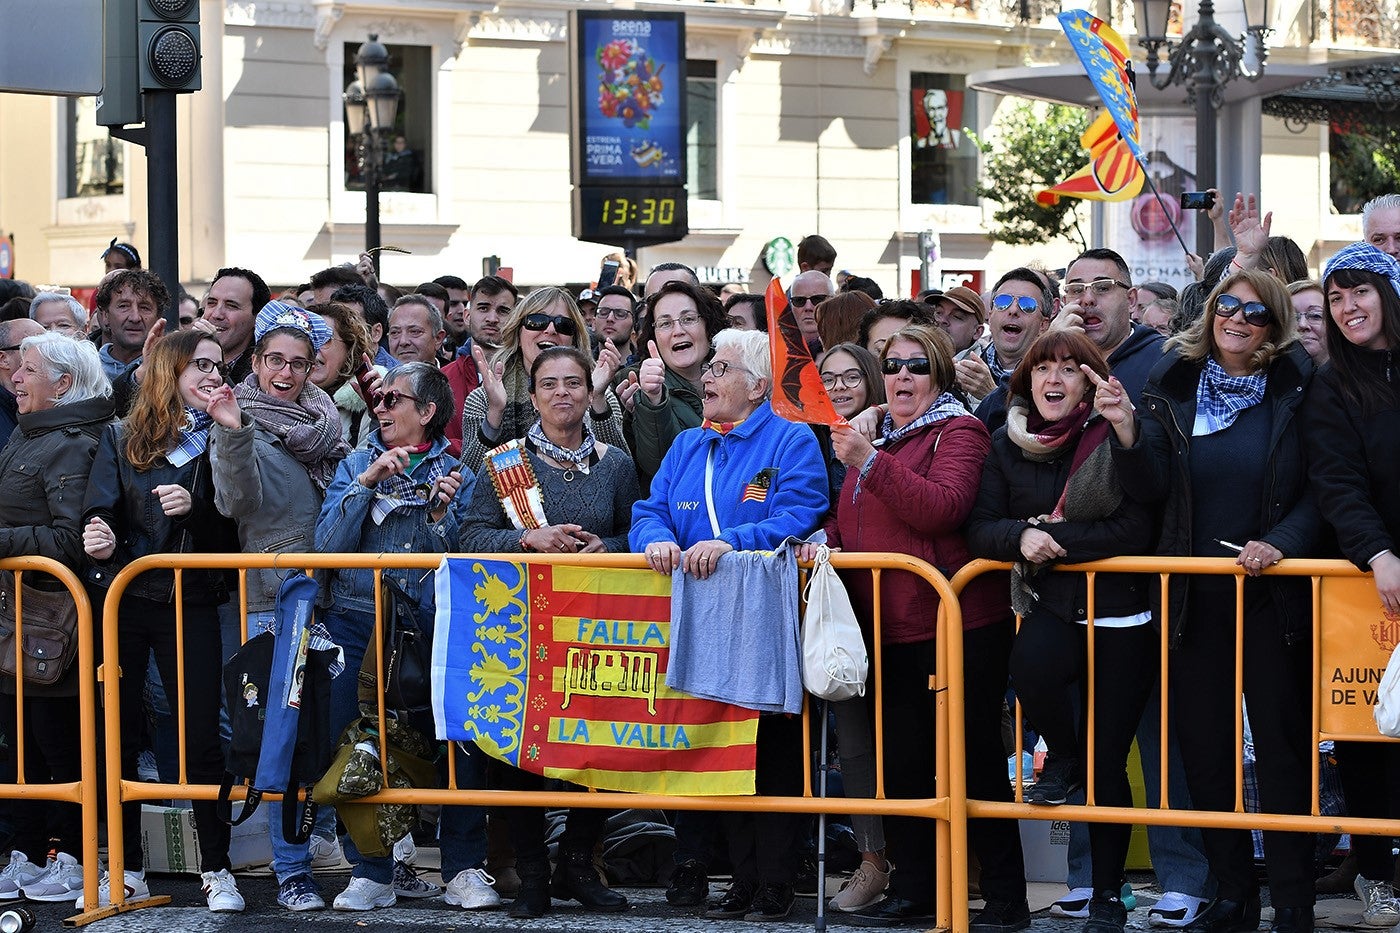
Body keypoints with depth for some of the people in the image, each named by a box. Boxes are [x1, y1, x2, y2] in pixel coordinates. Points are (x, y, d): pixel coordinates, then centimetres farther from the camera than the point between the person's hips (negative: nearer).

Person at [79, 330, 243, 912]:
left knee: (201, 735, -3)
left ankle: (217, 871, 6)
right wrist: (98, 539, -21)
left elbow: (233, 529, 3)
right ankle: (126, 872, 14)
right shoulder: (121, 438, 6)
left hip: (191, 603, -1)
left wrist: (194, 510, -15)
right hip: (123, 601, 1)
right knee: (120, 734, 4)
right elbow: (99, 514, 1)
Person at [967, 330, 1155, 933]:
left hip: (1117, 614, -2)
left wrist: (1055, 538, -16)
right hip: (1048, 610, 2)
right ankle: (1062, 756, 0)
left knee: (1107, 759, 0)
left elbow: (1135, 529, -13)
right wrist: (1021, 536, -16)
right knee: (1032, 663, -34)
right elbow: (980, 528, 4)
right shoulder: (1008, 446, 7)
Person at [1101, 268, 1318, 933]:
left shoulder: (1295, 392, -2)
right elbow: (1151, 492, -2)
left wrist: (1281, 542, -18)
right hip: (1193, 598, 3)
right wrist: (1126, 431, -18)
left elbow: (1320, 493, -3)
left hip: (1272, 596, -2)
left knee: (1281, 746, 2)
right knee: (1203, 748, 8)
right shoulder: (1172, 386, 3)